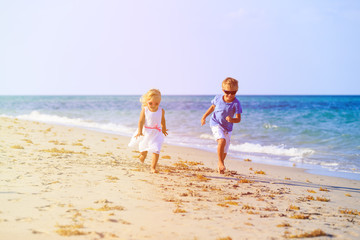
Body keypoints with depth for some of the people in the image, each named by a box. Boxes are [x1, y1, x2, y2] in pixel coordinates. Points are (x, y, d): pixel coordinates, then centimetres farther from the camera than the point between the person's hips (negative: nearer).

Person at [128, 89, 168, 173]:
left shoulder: (161, 111, -8)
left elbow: (162, 120, 11)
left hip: (156, 133, 0)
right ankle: (143, 155, 57)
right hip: (146, 132, 0)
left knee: (156, 150, -14)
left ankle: (153, 167, -3)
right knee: (143, 148, 21)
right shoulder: (144, 110, -14)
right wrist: (139, 131, -28)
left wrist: (164, 129, 26)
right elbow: (141, 121, -15)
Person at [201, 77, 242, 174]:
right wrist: (204, 117, 14)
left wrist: (232, 119, -41)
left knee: (225, 150, 11)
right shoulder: (218, 98, -9)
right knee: (222, 141, -29)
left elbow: (238, 119, -20)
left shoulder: (236, 103, -17)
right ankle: (220, 162, -14)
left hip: (227, 127, 1)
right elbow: (212, 107, 12)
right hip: (216, 124, -1)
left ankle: (220, 163, 40)